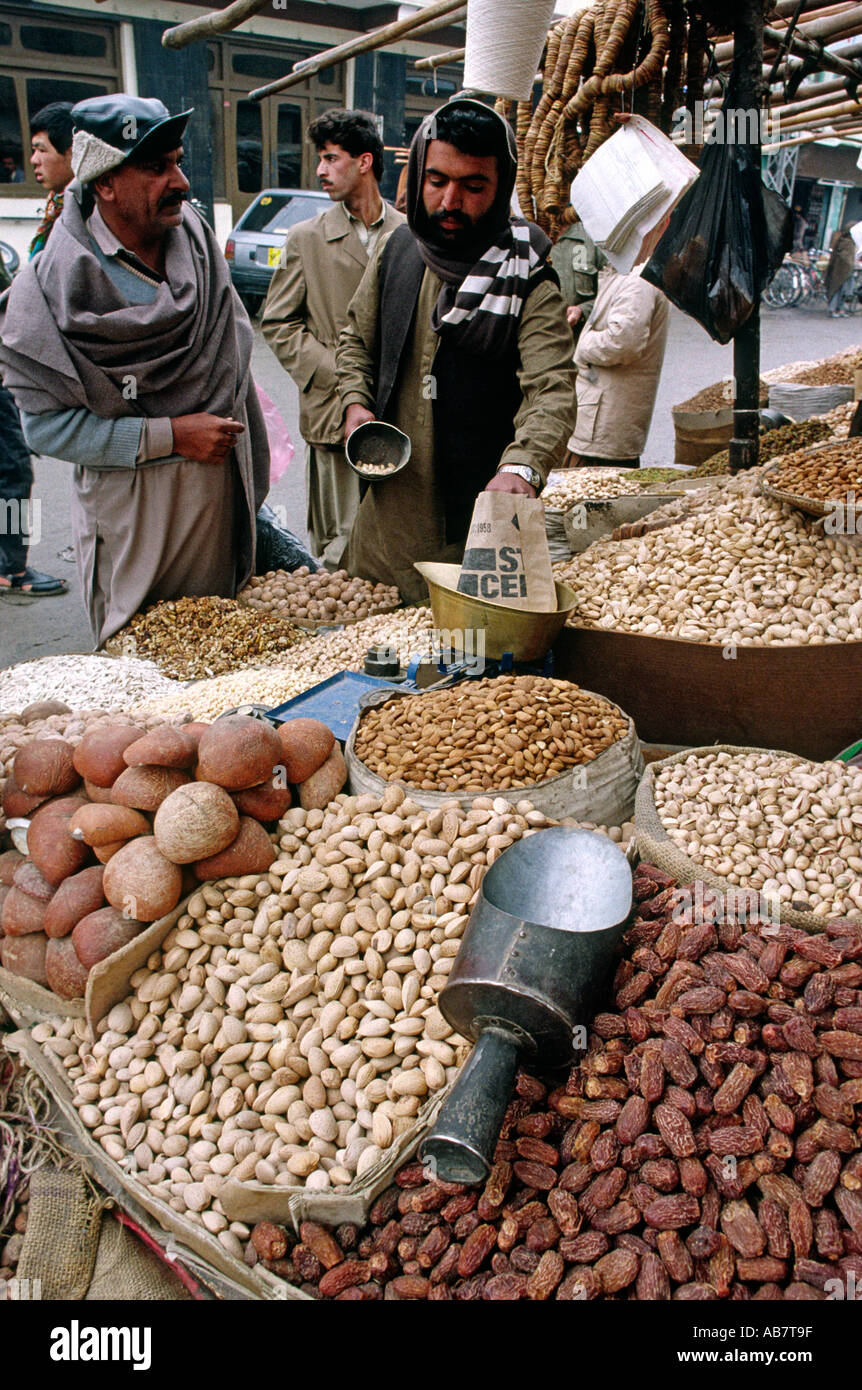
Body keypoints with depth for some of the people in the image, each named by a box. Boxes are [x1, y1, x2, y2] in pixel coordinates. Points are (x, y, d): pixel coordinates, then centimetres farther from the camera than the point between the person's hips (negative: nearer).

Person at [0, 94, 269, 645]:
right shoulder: (52, 284, -14)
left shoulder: (198, 238, 4)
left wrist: (252, 487, 14)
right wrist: (170, 436, -18)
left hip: (223, 497, 5)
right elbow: (48, 425, -14)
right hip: (132, 516, -5)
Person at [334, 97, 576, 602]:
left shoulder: (530, 283, -13)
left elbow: (552, 390, -26)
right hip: (388, 510, 5)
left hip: (475, 522, -5)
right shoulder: (398, 250, 4)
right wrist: (356, 402, 0)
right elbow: (357, 338, 20)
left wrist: (522, 468, -45)